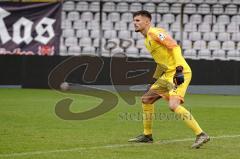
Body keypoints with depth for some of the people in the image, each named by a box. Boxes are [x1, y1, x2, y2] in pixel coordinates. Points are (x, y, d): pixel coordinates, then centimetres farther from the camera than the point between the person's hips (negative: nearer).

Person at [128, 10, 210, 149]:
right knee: (146, 99, 16)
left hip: (179, 73, -10)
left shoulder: (155, 32, -10)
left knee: (173, 105, -25)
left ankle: (201, 135, -24)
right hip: (168, 74, 10)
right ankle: (147, 135, 27)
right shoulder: (147, 40, 20)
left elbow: (175, 47, -19)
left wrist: (179, 69, -26)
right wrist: (155, 79, 30)